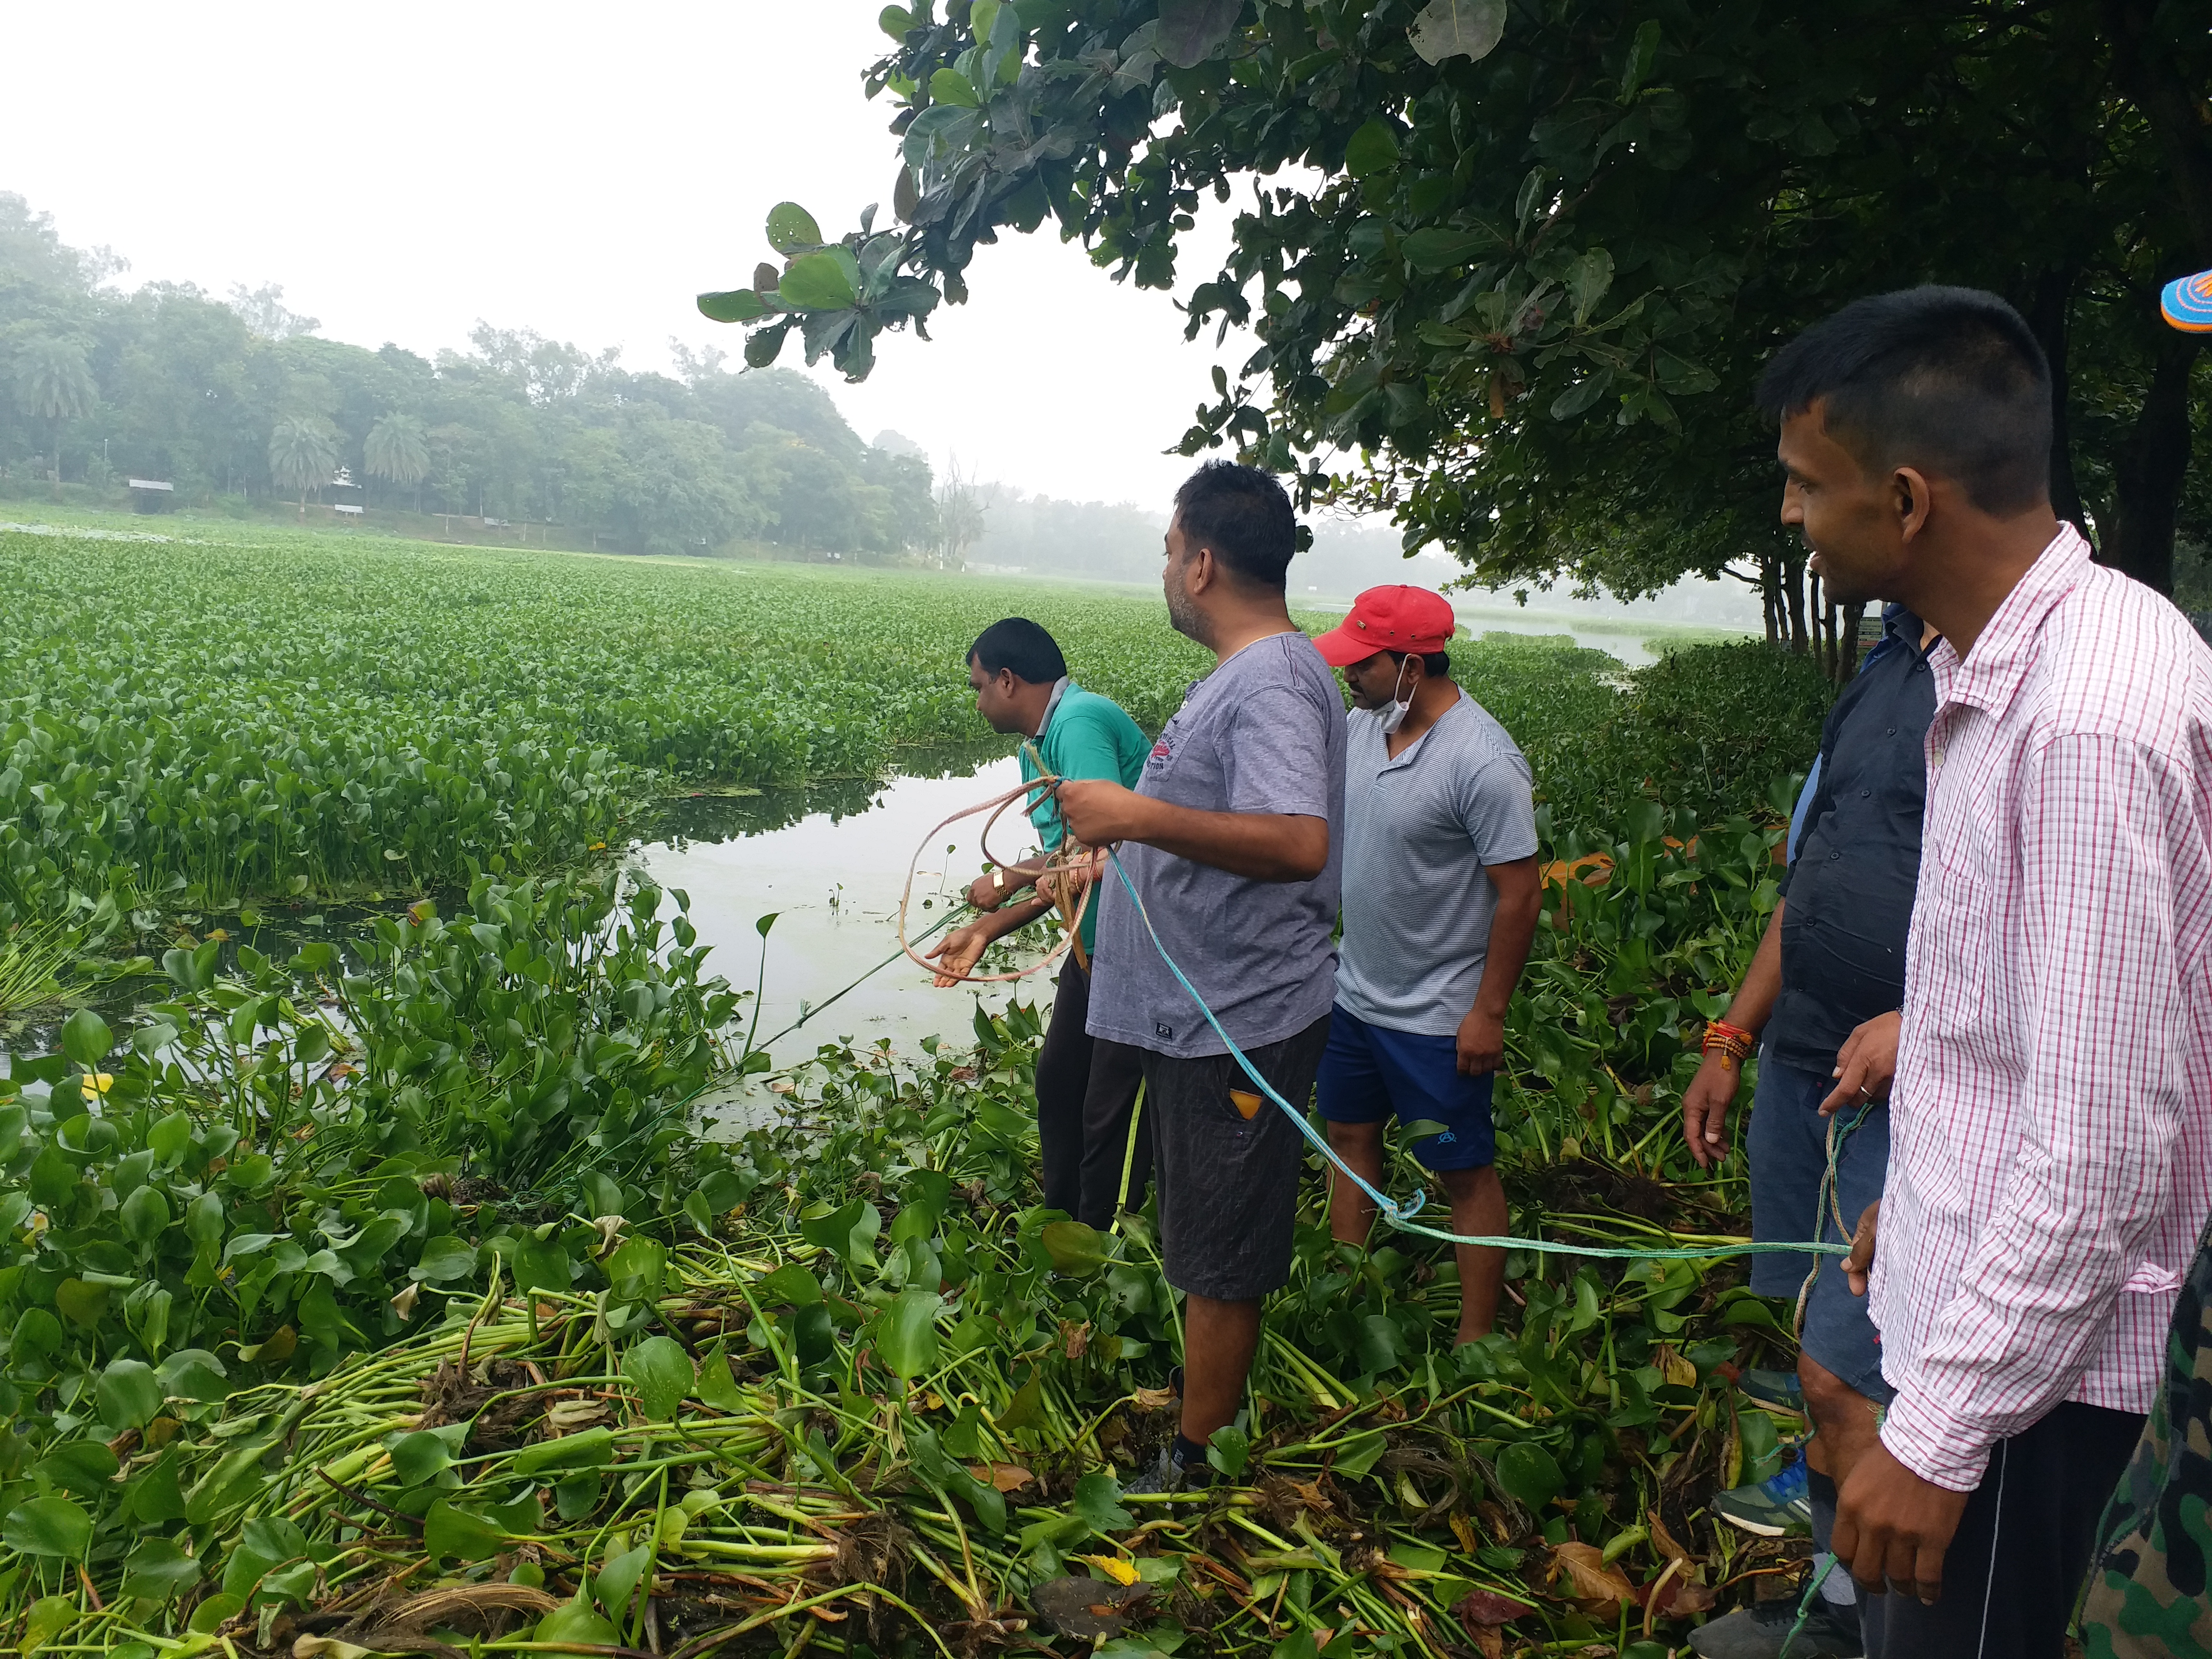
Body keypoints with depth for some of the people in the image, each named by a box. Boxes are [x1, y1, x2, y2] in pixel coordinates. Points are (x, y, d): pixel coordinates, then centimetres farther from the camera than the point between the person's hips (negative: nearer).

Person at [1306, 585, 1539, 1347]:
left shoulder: (1483, 763, -23)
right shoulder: (1358, 727, -1)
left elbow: (1521, 895, -20)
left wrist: (1489, 1013, -18)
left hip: (1437, 1019, -8)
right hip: (1354, 992, 8)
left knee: (1464, 1171, 6)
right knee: (1351, 1137, 20)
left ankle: (1477, 1340, 19)